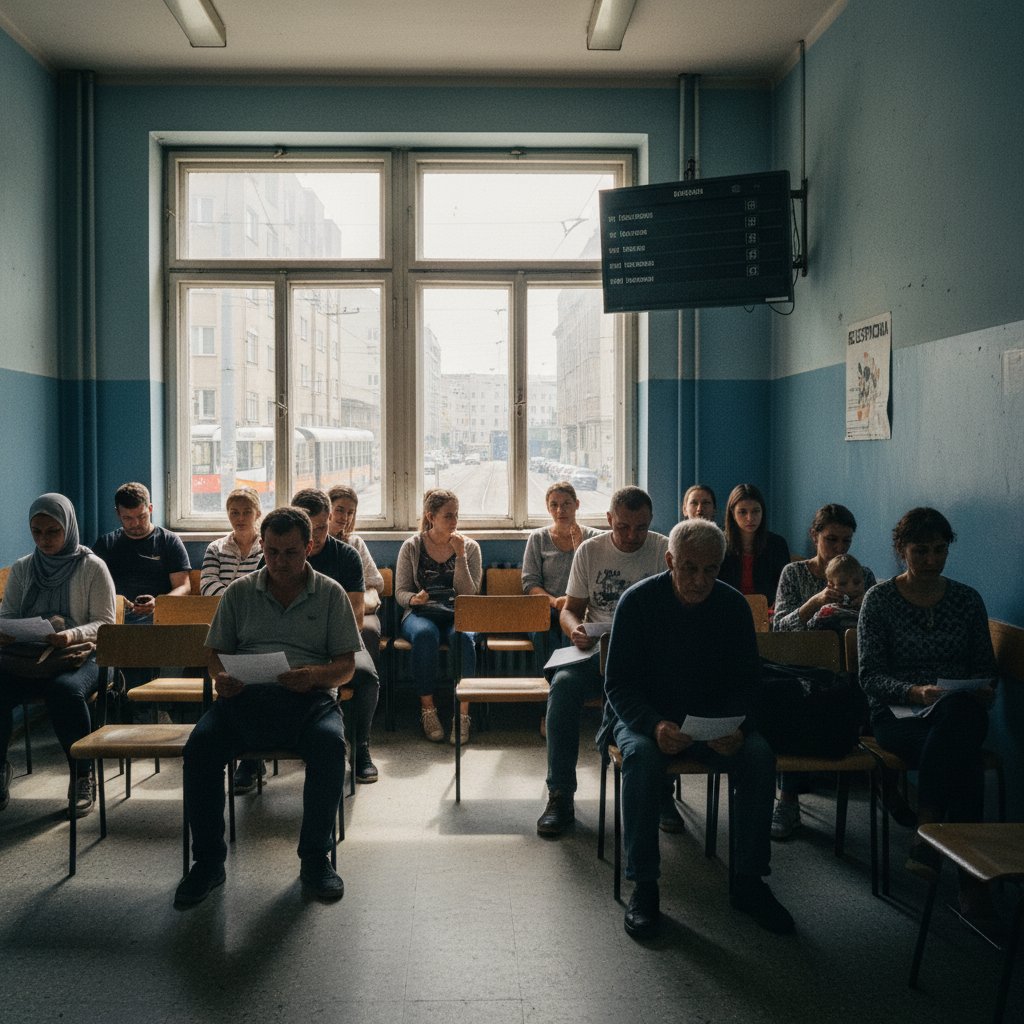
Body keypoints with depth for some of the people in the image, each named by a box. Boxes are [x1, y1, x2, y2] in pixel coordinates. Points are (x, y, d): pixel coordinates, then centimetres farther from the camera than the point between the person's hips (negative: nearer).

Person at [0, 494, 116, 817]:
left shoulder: (92, 567, 1)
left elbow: (104, 623, -2)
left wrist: (72, 636, -22)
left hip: (79, 657, -3)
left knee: (65, 691, -37)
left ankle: (82, 778, -17)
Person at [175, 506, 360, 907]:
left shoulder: (330, 594, 11)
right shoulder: (239, 592, 16)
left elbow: (346, 666, 7)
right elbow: (216, 652, 17)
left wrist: (315, 675, -15)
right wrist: (221, 678, -7)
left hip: (308, 698, -1)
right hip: (246, 695, 2)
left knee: (330, 744, -34)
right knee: (200, 746, -28)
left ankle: (315, 858, -14)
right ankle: (208, 860, -10)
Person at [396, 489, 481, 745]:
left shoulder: (469, 547, 8)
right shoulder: (412, 547, 7)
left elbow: (468, 594, -2)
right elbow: (400, 592, 6)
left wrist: (460, 556, -10)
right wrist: (413, 598, -17)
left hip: (458, 614, 1)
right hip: (421, 614, 0)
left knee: (463, 637, -35)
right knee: (425, 635, -37)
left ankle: (462, 714, -31)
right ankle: (427, 711, -27)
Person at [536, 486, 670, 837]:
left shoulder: (665, 551, 3)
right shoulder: (589, 551, 7)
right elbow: (570, 608, 11)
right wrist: (575, 630, -13)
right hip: (598, 649, 1)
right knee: (564, 683, -30)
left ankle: (662, 794, -15)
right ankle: (560, 797, -19)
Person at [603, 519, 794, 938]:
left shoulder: (733, 605, -4)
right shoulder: (638, 601, -12)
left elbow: (747, 682, 2)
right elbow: (618, 683, -12)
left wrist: (736, 728, -20)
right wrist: (654, 725, -31)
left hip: (713, 716, 3)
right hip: (643, 715, -2)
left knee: (760, 755, -25)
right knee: (642, 755, -35)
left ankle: (748, 881, -9)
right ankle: (643, 886, -22)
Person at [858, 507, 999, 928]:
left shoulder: (967, 599, 12)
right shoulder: (879, 599, 3)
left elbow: (986, 666, 16)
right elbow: (870, 675, -3)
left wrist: (985, 691, -7)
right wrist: (914, 692, -21)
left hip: (961, 711, 2)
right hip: (898, 715, -2)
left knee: (956, 716, -37)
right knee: (963, 755, -34)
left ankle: (925, 839, -34)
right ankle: (970, 875, -30)